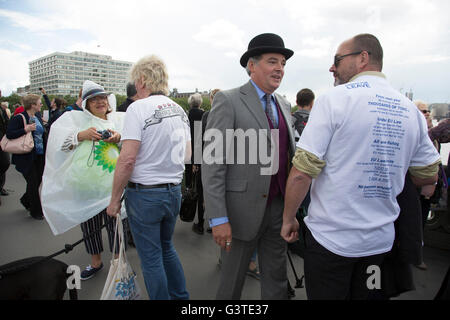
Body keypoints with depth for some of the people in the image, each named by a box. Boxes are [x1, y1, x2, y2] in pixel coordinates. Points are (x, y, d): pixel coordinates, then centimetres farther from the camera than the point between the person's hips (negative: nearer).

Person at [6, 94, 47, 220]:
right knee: (33, 182, 0)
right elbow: (9, 134, -18)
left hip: (40, 155, 7)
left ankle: (26, 200, 40)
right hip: (27, 157, -7)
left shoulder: (38, 116, 8)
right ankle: (36, 211, 14)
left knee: (38, 180, 14)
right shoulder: (19, 118, -13)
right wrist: (25, 129, -27)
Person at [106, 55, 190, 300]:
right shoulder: (179, 110, 7)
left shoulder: (138, 108, -14)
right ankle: (180, 296, 37)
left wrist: (114, 199, -10)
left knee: (151, 257, 10)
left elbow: (127, 159, -19)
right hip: (174, 190, 7)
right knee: (166, 247, 25)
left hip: (145, 193, -7)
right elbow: (186, 155, 12)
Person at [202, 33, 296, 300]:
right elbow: (213, 163, -14)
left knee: (277, 279, 19)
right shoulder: (228, 101, -9)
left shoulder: (284, 104, 12)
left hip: (279, 207, 6)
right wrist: (218, 219, -18)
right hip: (244, 209, -6)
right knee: (233, 282, 13)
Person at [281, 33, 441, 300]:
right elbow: (428, 175, 12)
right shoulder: (410, 109, 4)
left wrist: (288, 219, -6)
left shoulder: (335, 99, -14)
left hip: (331, 238, -6)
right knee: (365, 295, 25)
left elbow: (301, 172, -19)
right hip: (381, 239, 6)